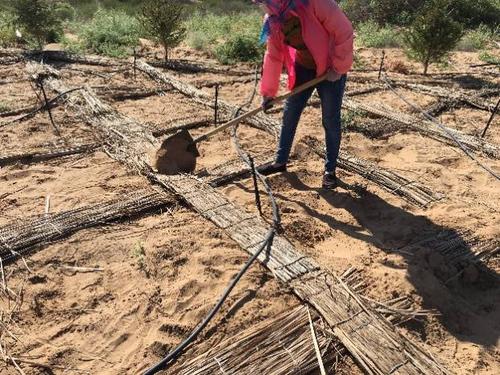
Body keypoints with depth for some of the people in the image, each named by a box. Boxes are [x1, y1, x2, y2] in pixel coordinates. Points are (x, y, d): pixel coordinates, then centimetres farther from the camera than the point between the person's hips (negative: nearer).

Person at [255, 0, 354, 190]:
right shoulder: (273, 22, -8)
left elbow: (344, 32, -23)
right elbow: (273, 57, 1)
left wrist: (339, 68, -18)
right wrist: (268, 92, 5)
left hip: (330, 69, -5)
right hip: (303, 69, 6)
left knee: (330, 121, 1)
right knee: (289, 116, 8)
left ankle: (330, 170, 15)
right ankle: (280, 161, 24)